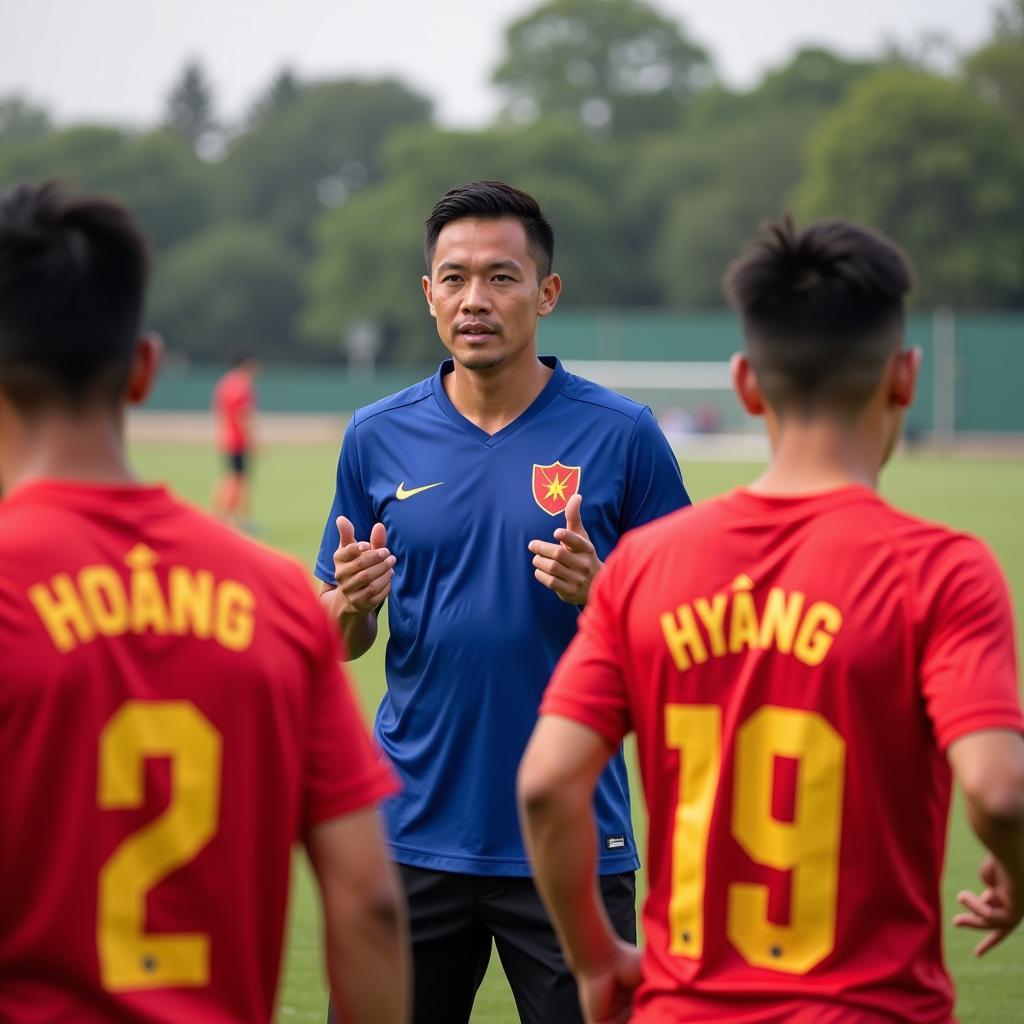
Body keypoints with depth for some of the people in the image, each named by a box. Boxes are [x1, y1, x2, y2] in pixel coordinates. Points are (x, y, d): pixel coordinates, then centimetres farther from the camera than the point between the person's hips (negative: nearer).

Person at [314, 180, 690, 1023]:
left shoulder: (622, 435, -3)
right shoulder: (378, 437, 5)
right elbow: (340, 638, 11)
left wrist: (600, 590, -18)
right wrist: (350, 603, -11)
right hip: (412, 832, 2)